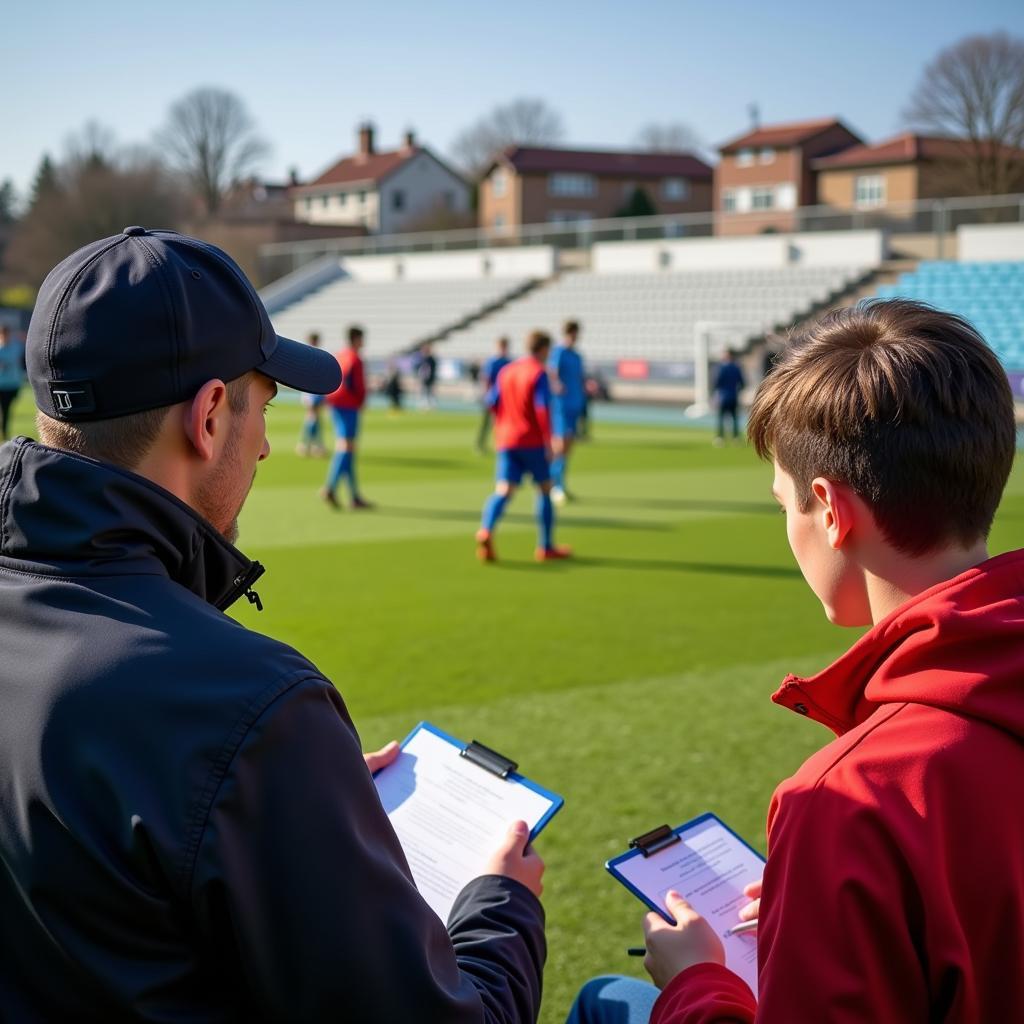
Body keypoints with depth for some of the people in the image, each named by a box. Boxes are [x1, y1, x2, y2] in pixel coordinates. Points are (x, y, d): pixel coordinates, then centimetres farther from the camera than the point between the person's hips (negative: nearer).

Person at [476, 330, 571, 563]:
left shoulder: (506, 371, 10)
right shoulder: (539, 374, -8)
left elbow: (492, 402, 12)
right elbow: (543, 409, -18)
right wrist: (549, 440, -15)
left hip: (505, 441, 5)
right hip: (532, 441, -5)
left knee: (503, 491, -3)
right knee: (544, 489, 11)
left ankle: (486, 530, -31)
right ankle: (546, 547, 14)